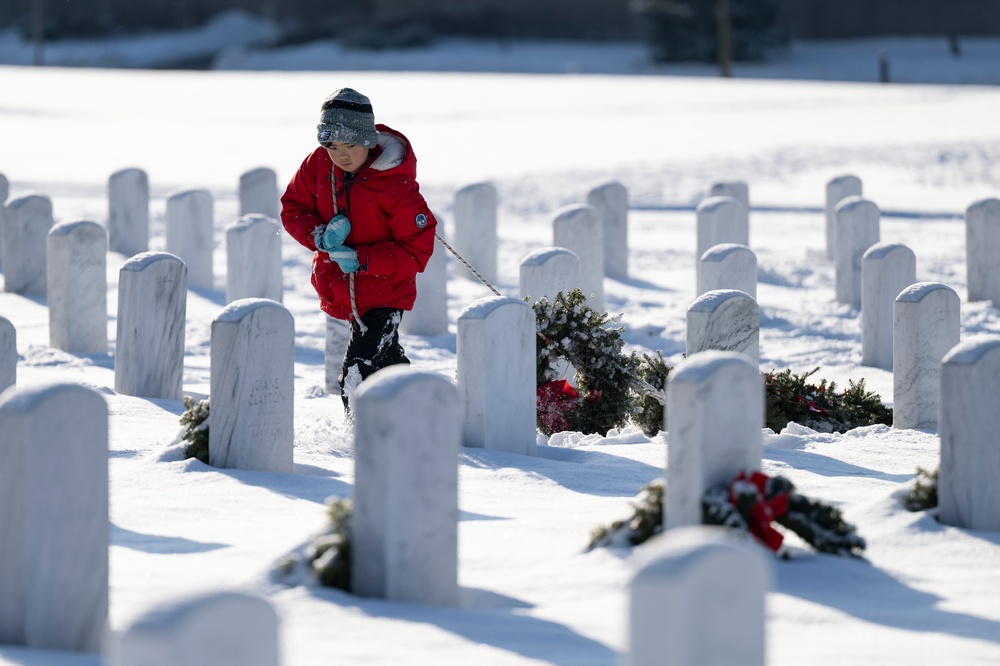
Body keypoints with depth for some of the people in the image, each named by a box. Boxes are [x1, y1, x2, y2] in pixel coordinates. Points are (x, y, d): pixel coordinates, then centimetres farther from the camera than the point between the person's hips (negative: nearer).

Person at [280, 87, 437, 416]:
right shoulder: (318, 164, -10)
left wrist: (361, 259, -29)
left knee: (358, 377, -19)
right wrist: (320, 236, -19)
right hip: (339, 289, 6)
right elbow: (293, 209, 2)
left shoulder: (396, 186, -24)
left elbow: (416, 251, -21)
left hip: (385, 292, -6)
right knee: (387, 363, 27)